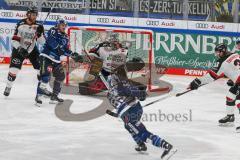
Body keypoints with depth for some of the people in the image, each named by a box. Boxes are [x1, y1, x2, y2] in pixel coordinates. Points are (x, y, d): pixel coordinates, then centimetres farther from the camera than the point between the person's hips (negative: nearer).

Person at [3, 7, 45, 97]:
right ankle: (8, 87, 7)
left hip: (32, 50, 3)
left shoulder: (38, 26, -11)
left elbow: (42, 41, -11)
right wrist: (20, 49, -30)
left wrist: (40, 32, -29)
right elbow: (15, 39, -17)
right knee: (14, 68, -11)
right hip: (19, 49, -3)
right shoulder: (21, 24, -18)